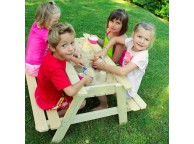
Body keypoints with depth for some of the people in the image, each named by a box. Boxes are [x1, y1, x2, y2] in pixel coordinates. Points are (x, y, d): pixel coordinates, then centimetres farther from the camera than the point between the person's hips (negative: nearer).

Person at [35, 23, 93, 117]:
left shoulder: (53, 54, -17)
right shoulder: (55, 69, -41)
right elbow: (71, 92, -45)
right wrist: (84, 80, -28)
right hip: (50, 101, -7)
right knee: (81, 102, 2)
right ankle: (57, 115, 13)